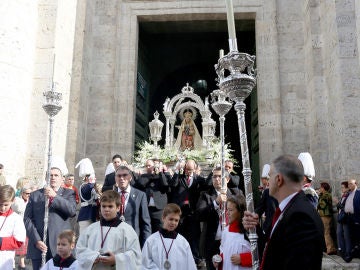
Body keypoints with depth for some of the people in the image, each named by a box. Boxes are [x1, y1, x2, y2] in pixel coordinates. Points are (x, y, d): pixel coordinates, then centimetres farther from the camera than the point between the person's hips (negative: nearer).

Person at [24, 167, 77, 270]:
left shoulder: (69, 193, 8)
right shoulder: (35, 194, 12)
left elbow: (72, 211, -10)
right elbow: (27, 219, 5)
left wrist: (54, 196, -19)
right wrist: (36, 240, -7)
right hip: (38, 246, 2)